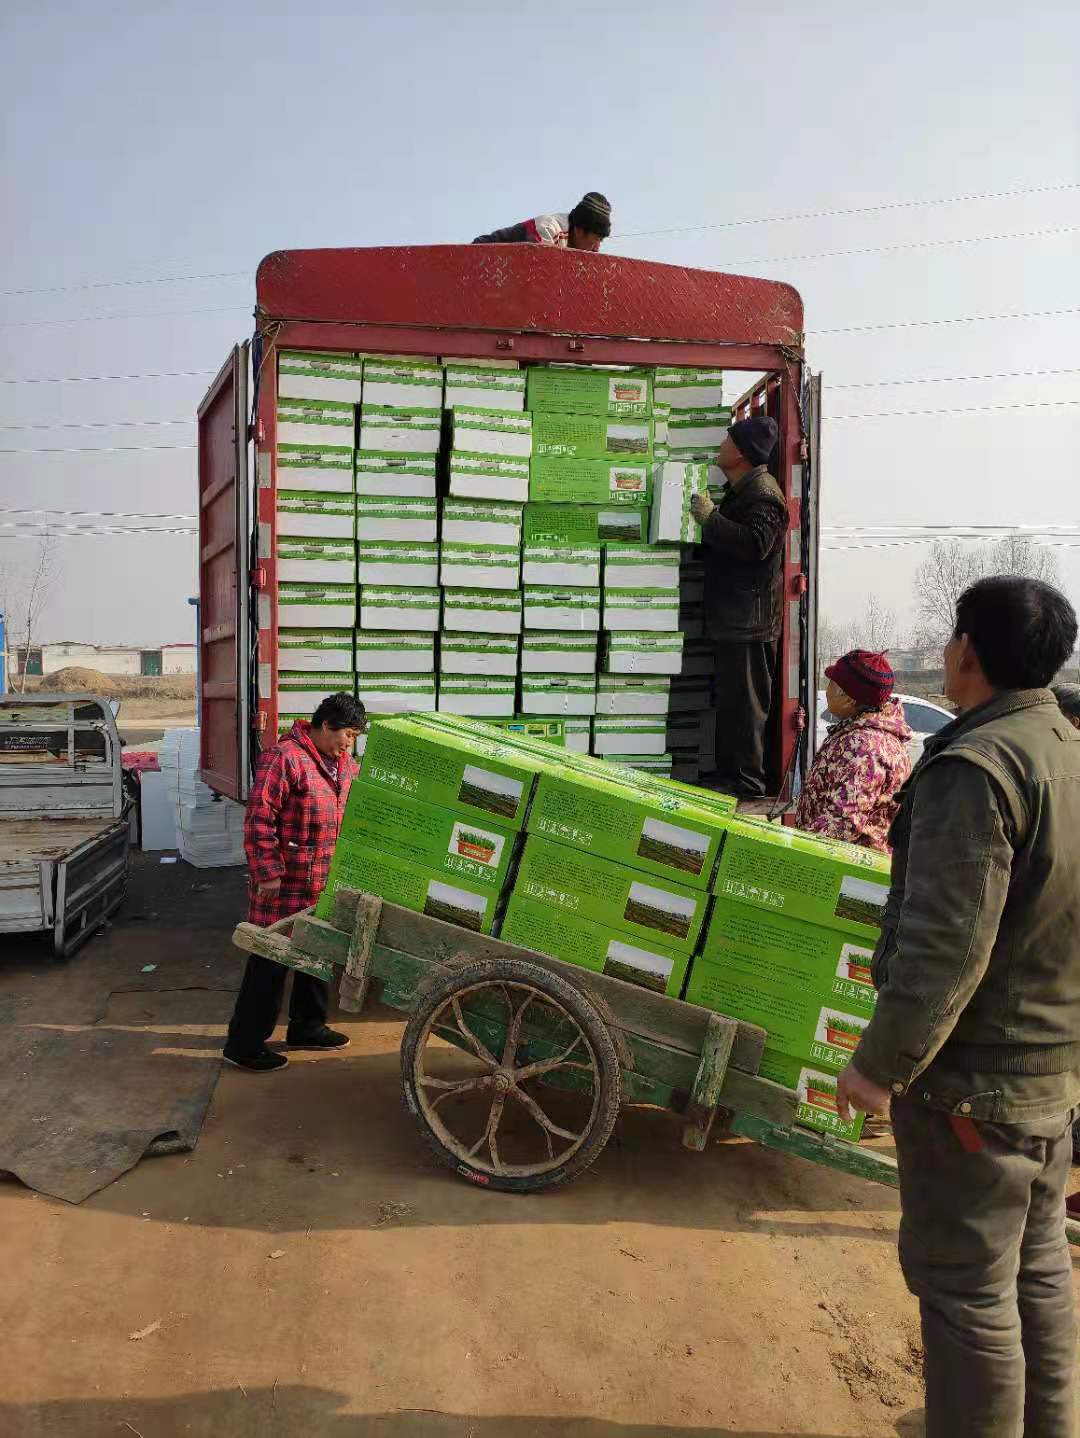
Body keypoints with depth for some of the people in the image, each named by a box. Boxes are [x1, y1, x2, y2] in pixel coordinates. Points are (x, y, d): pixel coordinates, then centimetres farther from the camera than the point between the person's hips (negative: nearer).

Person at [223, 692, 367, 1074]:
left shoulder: (344, 763, 10)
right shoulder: (284, 758, -17)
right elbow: (259, 820, -20)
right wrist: (268, 874, -21)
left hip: (325, 885, 9)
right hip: (284, 885, -9)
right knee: (270, 963, 0)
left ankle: (306, 1027, 36)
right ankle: (244, 1043, 11)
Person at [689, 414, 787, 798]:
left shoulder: (763, 493, -13)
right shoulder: (740, 489, 20)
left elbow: (754, 543, -27)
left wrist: (710, 517, -22)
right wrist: (708, 520, 19)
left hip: (750, 621, -11)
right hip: (733, 618, 11)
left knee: (745, 701, -7)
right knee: (730, 699, 15)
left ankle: (748, 781, -1)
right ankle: (728, 772, 24)